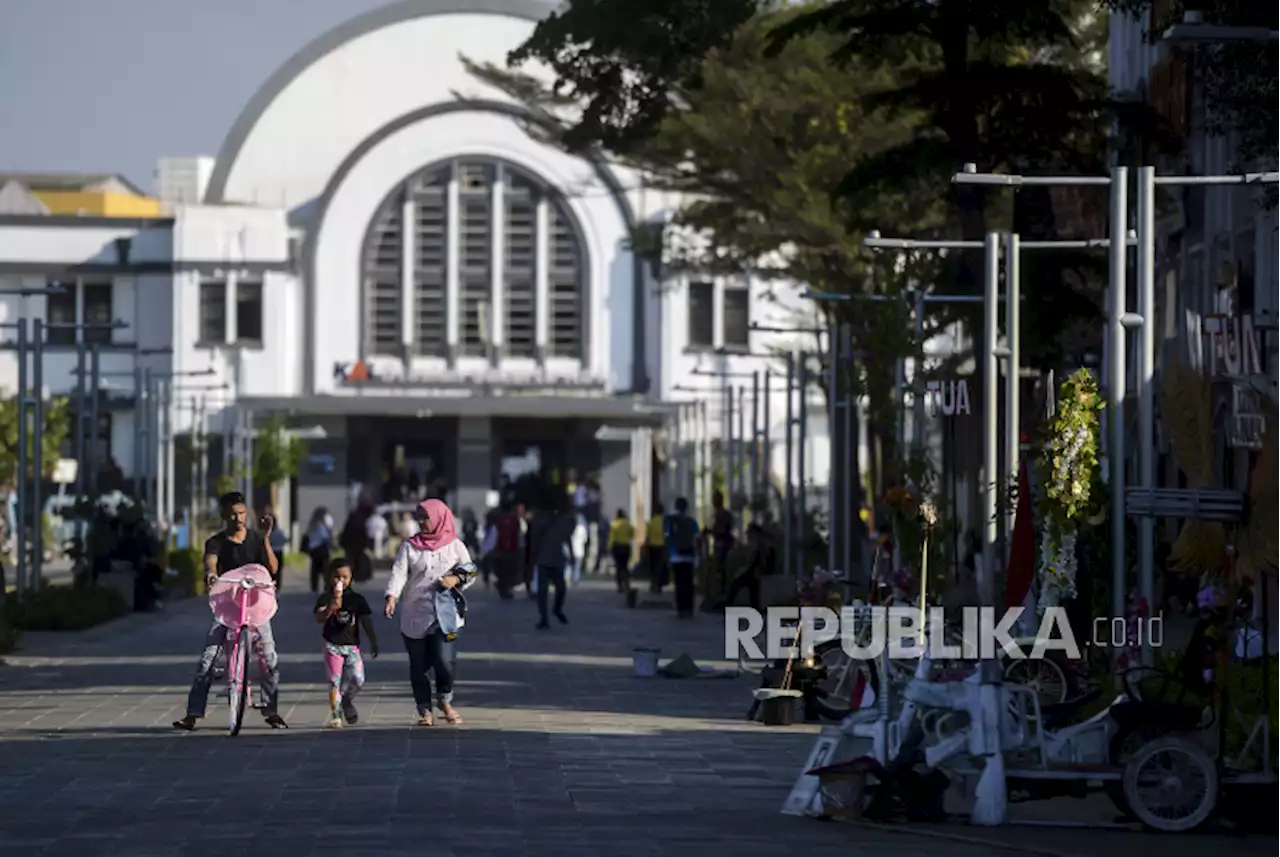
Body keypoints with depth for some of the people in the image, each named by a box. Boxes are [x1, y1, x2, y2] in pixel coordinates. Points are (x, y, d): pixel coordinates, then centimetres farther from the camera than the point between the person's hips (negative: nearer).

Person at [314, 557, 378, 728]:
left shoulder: (357, 599, 3)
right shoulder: (325, 598, -4)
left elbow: (366, 622, 8)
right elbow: (319, 618, -19)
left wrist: (373, 643, 8)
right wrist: (331, 608, -37)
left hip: (352, 645, 2)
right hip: (333, 645, -2)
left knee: (358, 680, -9)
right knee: (335, 682, -2)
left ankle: (347, 700, 22)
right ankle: (336, 716, 5)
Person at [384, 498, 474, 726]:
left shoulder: (454, 546, 7)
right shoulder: (410, 547, 5)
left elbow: (471, 573, 11)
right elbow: (398, 573, -7)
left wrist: (456, 579, -11)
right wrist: (392, 597, -24)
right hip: (414, 615, 1)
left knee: (444, 660, -14)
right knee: (418, 665, 3)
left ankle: (445, 701, 11)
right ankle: (424, 711, 13)